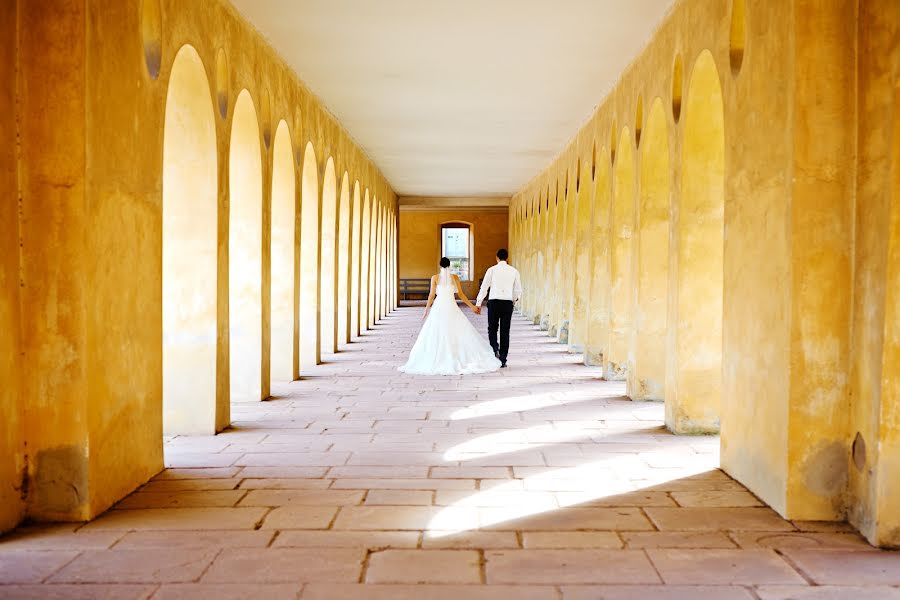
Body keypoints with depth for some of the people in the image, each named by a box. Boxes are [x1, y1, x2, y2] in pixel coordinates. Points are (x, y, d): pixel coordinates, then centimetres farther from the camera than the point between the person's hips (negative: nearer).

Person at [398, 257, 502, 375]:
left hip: (438, 308, -1)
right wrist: (472, 306, 9)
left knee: (436, 336, 3)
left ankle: (436, 362, -3)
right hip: (452, 308, 1)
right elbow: (461, 294, 2)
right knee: (460, 334, 4)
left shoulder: (435, 277, -1)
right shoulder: (455, 277, 3)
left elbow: (432, 295, -3)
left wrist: (426, 310, 4)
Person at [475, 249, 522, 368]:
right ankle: (502, 361, 9)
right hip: (508, 303, 2)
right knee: (505, 332, 8)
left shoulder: (492, 270, 0)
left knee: (492, 329, 12)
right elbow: (518, 291, 8)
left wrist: (478, 304, 5)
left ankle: (495, 348, -15)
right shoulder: (514, 271, 5)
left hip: (494, 302, -2)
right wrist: (514, 301, 27)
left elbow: (484, 288, -1)